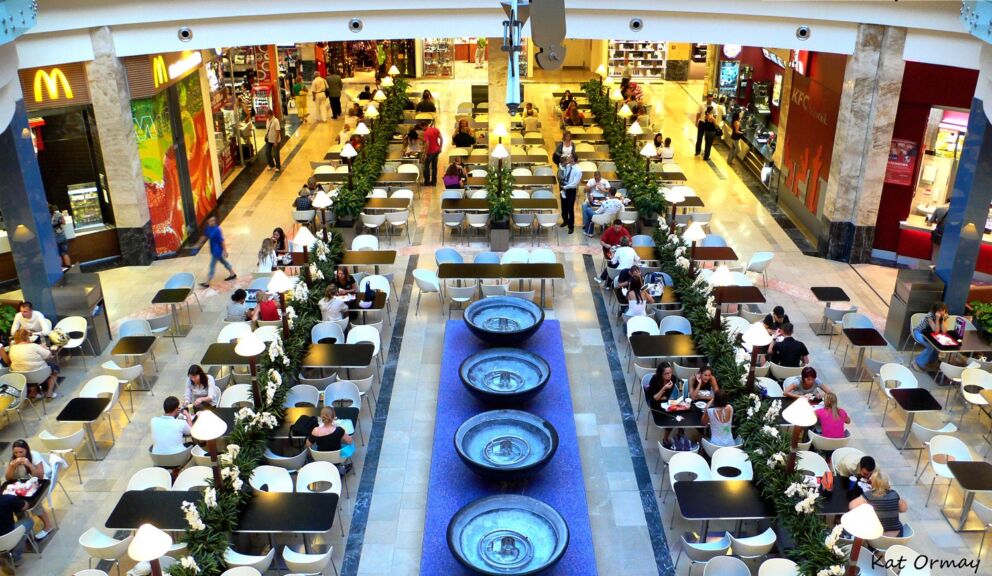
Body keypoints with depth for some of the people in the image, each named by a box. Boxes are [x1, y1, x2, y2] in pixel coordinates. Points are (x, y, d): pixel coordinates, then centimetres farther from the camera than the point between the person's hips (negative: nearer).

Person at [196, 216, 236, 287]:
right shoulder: (208, 228, -2)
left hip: (217, 251, -9)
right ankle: (232, 274, 40)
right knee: (224, 262, 23)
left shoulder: (217, 230, -27)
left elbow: (222, 241, -25)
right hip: (213, 250, 9)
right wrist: (199, 244, 21)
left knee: (212, 266, 0)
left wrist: (225, 251, -23)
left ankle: (207, 283, 8)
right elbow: (204, 236, 14)